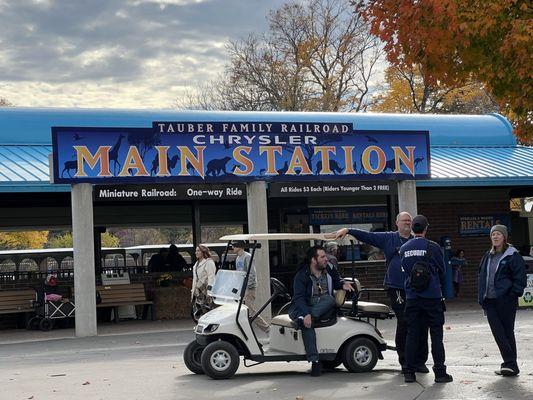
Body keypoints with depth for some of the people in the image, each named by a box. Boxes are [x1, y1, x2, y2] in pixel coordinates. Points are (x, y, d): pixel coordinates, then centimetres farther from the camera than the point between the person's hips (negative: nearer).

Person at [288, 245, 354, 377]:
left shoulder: (329, 270, 6)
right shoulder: (302, 275, -9)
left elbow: (336, 281, 25)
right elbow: (299, 297, -18)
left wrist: (343, 284, -2)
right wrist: (306, 314, -36)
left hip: (323, 310, 3)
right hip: (304, 309, -3)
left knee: (329, 299, -31)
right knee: (307, 325, -36)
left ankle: (303, 319, -38)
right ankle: (314, 361, -39)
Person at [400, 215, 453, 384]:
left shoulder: (404, 249, 4)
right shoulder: (433, 247, -7)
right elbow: (442, 271, 5)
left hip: (411, 298, 3)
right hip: (432, 297, -3)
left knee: (412, 334, 7)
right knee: (436, 335, 1)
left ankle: (409, 372, 8)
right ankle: (440, 372, 1)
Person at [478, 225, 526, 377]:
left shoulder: (513, 255, -5)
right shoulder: (488, 256, 14)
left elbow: (520, 278, -8)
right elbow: (481, 277, 20)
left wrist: (513, 295, -15)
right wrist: (482, 297, 12)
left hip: (505, 300, -6)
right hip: (490, 301, 6)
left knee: (507, 332, 1)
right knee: (498, 332, 2)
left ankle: (510, 364, 8)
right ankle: (510, 363, 7)